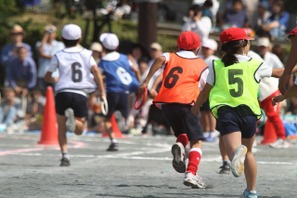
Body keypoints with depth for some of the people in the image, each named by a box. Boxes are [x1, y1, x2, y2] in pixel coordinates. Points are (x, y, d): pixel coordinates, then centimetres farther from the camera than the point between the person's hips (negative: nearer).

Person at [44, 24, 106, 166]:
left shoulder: (59, 56, 9)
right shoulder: (86, 54, 10)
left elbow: (47, 77, 14)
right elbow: (96, 71, -4)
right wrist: (102, 91, -1)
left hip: (62, 93, 0)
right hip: (81, 95, 0)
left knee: (61, 127, 13)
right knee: (79, 129, 10)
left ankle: (65, 156, -4)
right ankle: (73, 120, -26)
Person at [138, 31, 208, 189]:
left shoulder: (170, 57, 17)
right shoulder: (201, 65, 12)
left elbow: (160, 60, -6)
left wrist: (146, 81, -10)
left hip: (165, 103, 4)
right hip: (184, 102, -4)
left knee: (182, 133, 25)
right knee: (196, 141, 0)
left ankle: (179, 146, -9)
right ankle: (191, 173, -20)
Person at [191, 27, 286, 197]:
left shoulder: (217, 66, 13)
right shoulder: (255, 65, 13)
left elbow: (206, 91, 19)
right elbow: (278, 73, 28)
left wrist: (196, 107, 37)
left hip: (225, 111, -1)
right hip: (249, 111, 1)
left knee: (233, 148, -18)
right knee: (248, 152, 21)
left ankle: (237, 152, -55)